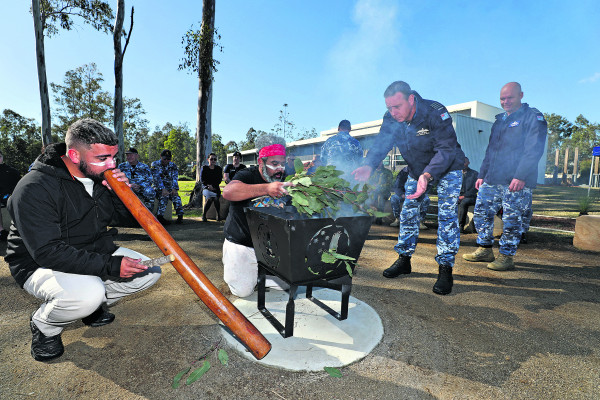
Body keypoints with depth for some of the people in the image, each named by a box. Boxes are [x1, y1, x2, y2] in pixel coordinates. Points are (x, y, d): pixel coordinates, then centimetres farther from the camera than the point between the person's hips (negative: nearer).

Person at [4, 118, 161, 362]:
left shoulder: (102, 176, -3)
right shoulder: (34, 188, -23)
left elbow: (125, 217, 4)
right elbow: (47, 252, -29)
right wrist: (110, 266, -35)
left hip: (96, 254, 6)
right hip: (41, 266, -6)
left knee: (149, 271, -8)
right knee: (87, 293, -35)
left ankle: (94, 305, 14)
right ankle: (43, 325, 0)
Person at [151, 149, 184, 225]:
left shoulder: (172, 165, 8)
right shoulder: (155, 164, 0)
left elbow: (175, 178, -5)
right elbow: (157, 178, -14)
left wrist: (174, 188, -23)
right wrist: (163, 189, -29)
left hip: (169, 187, 3)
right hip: (158, 187, -2)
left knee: (176, 196, -28)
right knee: (164, 196, -34)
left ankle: (180, 216, -23)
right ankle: (159, 217, -33)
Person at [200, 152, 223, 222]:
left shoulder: (218, 169, 11)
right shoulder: (204, 168, 8)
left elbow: (219, 180, 5)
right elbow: (202, 180, 3)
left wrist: (213, 186, -10)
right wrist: (208, 185, -13)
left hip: (215, 188, 1)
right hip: (206, 187, -1)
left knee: (216, 198, -31)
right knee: (209, 198, -32)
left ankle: (218, 215, -11)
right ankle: (204, 215, -15)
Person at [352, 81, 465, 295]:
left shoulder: (435, 113, -31)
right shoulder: (391, 119, -16)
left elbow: (446, 150, -35)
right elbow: (380, 143, -19)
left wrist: (428, 175, -52)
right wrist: (368, 165, -41)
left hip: (448, 168, -4)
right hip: (416, 170, 5)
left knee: (447, 215, -11)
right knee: (408, 213, 4)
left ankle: (445, 269, -2)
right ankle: (404, 259, 17)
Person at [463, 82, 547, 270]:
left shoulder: (533, 117, 0)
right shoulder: (500, 120, 21)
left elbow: (534, 150, -11)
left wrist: (521, 176, -21)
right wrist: (482, 175, 17)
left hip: (517, 182, -7)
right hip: (491, 180, 7)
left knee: (511, 220, -1)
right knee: (481, 213, 7)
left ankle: (506, 257, 10)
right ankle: (485, 250, 20)